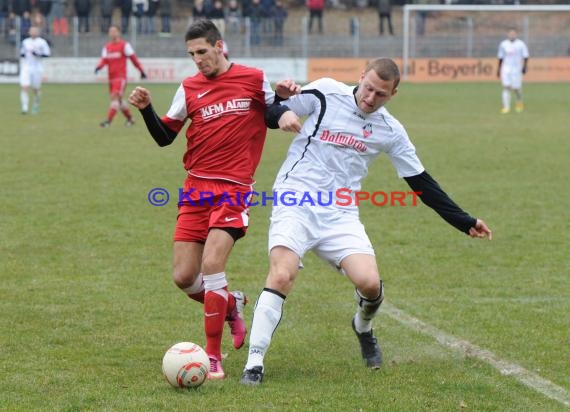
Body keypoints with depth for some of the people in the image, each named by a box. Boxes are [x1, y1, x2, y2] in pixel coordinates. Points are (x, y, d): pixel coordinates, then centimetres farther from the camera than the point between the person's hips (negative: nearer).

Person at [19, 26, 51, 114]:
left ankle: (36, 104, 35)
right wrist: (22, 54, -3)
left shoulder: (42, 42, -4)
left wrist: (37, 54, -20)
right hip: (26, 68, 2)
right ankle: (25, 108, -13)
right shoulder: (25, 42, 10)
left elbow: (47, 54, -7)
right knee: (24, 87, -13)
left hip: (37, 68, -2)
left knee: (36, 89, 8)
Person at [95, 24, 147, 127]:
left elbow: (133, 58, -2)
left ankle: (108, 121, -23)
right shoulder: (107, 47, 12)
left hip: (121, 77, -7)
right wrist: (98, 67, -20)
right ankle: (130, 119, 29)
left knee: (115, 97, -18)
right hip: (111, 77, 7)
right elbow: (104, 60, 3)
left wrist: (142, 71, 1)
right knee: (118, 100, 13)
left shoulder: (124, 45, -5)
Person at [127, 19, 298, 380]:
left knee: (212, 264, -19)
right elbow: (165, 136, 11)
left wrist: (283, 98, -6)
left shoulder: (254, 79, 1)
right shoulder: (189, 88, 7)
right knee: (184, 277, -1)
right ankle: (231, 305, 31)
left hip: (234, 189, -4)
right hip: (196, 188, 4)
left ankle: (213, 357, -10)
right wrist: (146, 108, -6)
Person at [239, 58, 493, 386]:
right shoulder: (326, 93, -1)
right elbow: (270, 112, 4)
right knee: (282, 275, -26)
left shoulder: (390, 131, 8)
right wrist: (281, 114, -21)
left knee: (370, 284, -16)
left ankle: (364, 328, 22)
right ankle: (254, 362, -19)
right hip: (295, 201, -3)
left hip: (340, 215, 3)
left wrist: (465, 223, 13)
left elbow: (422, 183, 15)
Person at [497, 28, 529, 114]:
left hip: (517, 69, -2)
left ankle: (519, 102, 30)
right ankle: (506, 106, -10)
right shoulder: (503, 44, 7)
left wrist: (525, 66, -13)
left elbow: (525, 56, 0)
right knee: (506, 87, -10)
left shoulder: (521, 44, -2)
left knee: (516, 88, 1)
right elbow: (501, 58, 15)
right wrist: (499, 69, 15)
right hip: (506, 68, 2)